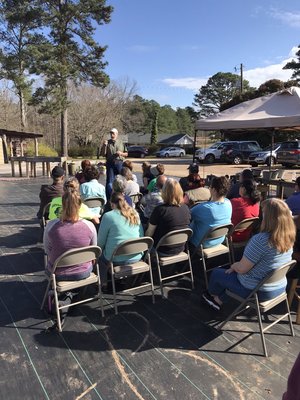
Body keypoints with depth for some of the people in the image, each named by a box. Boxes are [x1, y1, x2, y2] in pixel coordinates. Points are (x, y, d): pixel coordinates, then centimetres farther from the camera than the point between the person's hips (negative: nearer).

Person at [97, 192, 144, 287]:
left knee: (100, 255, 23)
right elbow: (141, 236, 12)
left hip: (117, 259, -5)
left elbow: (100, 242, -2)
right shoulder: (135, 214, 5)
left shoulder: (108, 216, -9)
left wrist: (100, 248, 19)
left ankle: (103, 283, 23)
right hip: (136, 257, 5)